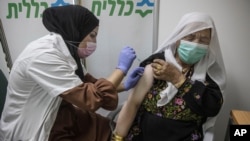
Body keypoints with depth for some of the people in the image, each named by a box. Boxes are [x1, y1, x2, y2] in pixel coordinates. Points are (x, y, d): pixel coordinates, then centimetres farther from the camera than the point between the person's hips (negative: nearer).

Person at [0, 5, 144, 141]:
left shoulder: (67, 49, -2)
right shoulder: (44, 55, -27)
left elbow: (91, 85, 5)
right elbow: (90, 98, -29)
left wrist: (124, 85, -4)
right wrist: (122, 68, -20)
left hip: (51, 118, 7)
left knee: (106, 127, 0)